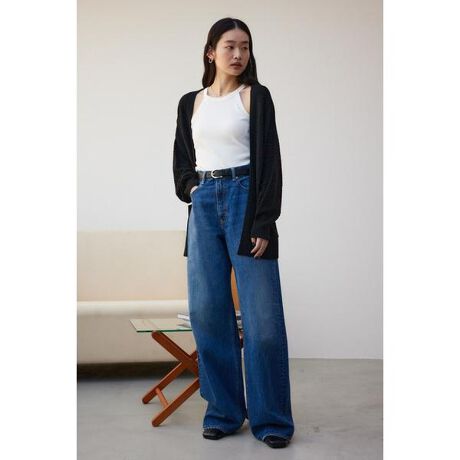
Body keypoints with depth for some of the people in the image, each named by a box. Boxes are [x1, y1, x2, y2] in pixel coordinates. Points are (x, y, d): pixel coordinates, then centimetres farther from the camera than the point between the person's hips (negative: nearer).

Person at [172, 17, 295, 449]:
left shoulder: (256, 96, 3)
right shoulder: (190, 103, 15)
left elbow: (269, 160, -3)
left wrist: (264, 223, -12)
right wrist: (190, 188, 1)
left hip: (244, 201, -4)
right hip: (203, 206, 4)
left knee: (262, 315, -4)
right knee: (206, 312, 2)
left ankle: (271, 419, 7)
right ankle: (223, 410, 15)